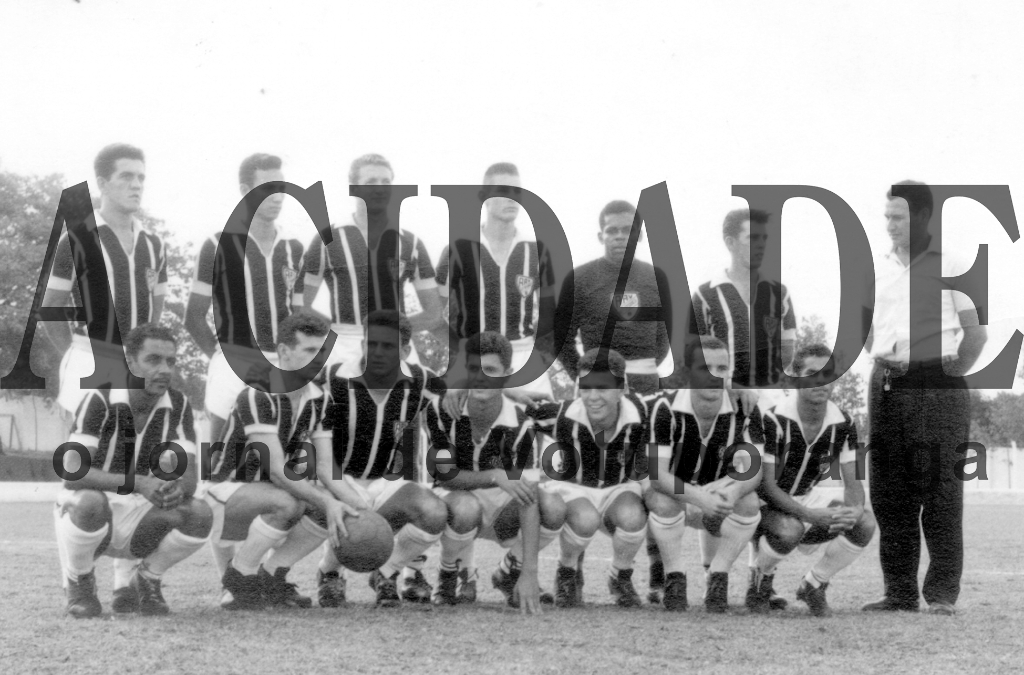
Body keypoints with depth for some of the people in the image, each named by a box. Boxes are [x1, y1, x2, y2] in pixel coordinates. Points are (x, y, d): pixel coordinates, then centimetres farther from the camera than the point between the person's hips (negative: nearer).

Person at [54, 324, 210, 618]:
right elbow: (72, 472, -26)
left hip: (139, 514, 4)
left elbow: (188, 477, -9)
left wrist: (177, 489, -35)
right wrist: (138, 483, -39)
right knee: (90, 502, -38)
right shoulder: (99, 399, -16)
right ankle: (78, 584, -7)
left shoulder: (178, 405, -4)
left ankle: (144, 581, 5)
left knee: (200, 514, -22)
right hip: (85, 513, -4)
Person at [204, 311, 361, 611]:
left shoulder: (319, 399, 1)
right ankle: (236, 584, -16)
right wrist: (325, 501, -36)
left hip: (272, 491, 8)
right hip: (225, 491, -8)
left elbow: (325, 467, -3)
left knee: (338, 508, -14)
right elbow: (276, 470, -28)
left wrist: (356, 504, -21)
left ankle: (270, 576, 0)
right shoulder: (258, 394, -23)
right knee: (287, 503, -36)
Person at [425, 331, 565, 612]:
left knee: (554, 508, -28)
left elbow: (527, 497, -25)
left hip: (499, 504, 2)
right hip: (454, 496, -2)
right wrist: (496, 476, -33)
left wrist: (530, 573, -33)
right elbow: (445, 475, -16)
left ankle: (511, 572, 4)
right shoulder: (442, 411, -19)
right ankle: (450, 576, -3)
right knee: (467, 509, -39)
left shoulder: (520, 423, -19)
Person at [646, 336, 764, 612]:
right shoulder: (667, 408, -22)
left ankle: (717, 577, -7)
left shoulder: (744, 409, -15)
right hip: (675, 497, -2)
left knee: (750, 503, -27)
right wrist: (699, 498, -45)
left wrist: (733, 490, -42)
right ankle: (674, 577, -13)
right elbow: (657, 474, -27)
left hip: (719, 500, 2)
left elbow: (753, 471, -18)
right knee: (662, 501, -35)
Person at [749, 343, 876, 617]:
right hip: (767, 502, -5)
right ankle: (760, 582, -3)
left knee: (865, 524, -19)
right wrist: (812, 515, -38)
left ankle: (813, 586, 4)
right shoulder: (773, 419, -24)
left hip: (808, 496, 5)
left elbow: (853, 482, -6)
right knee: (789, 530, -39)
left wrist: (855, 510, -31)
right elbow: (765, 485, -26)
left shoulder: (843, 423, -8)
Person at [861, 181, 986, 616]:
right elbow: (865, 329, 22)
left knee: (940, 491, -4)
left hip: (937, 387, -5)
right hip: (886, 385, 5)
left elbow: (975, 331, 0)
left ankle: (943, 593, 2)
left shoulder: (949, 266, 0)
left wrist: (953, 374, -4)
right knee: (889, 493, 5)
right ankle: (899, 593, 12)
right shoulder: (878, 269, 13)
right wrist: (877, 361, 9)